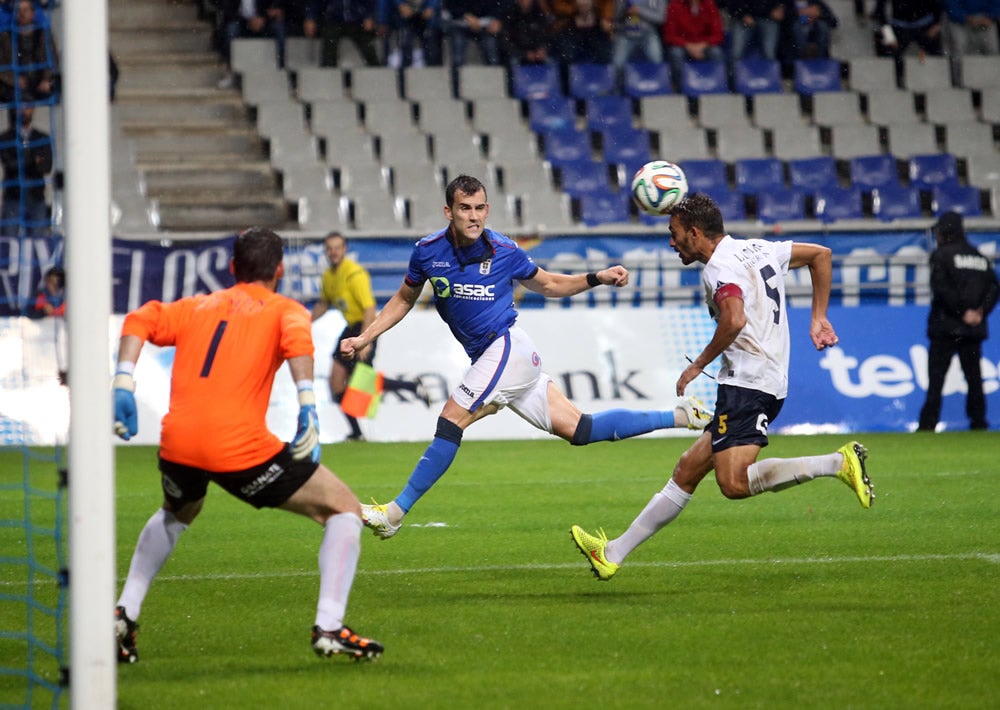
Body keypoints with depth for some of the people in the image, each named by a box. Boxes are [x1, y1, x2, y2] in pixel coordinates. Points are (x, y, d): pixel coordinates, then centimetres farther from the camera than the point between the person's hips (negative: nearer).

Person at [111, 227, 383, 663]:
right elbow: (296, 336, -12)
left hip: (178, 443, 5)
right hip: (240, 446, -5)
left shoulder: (198, 306, 24)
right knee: (344, 510, 10)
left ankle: (124, 615, 26)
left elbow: (140, 321, 10)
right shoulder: (284, 310, 12)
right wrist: (307, 404, -20)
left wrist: (123, 386, 5)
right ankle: (329, 627, -3)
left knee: (175, 516, 39)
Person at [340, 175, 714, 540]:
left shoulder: (505, 252, -6)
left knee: (451, 420, -19)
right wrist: (364, 338, 11)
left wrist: (597, 278, -1)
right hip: (486, 357, 5)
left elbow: (549, 285, 12)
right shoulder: (428, 251, 2)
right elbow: (404, 299, 18)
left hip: (508, 346, -5)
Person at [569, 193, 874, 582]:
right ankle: (614, 553, 15)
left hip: (747, 385, -10)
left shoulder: (720, 267, -10)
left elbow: (735, 320, -27)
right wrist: (818, 318, 28)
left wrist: (699, 364, -14)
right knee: (687, 471, 11)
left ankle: (839, 462, -22)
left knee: (734, 483, -22)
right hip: (768, 385, 10)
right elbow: (821, 254, 28)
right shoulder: (758, 250, 18)